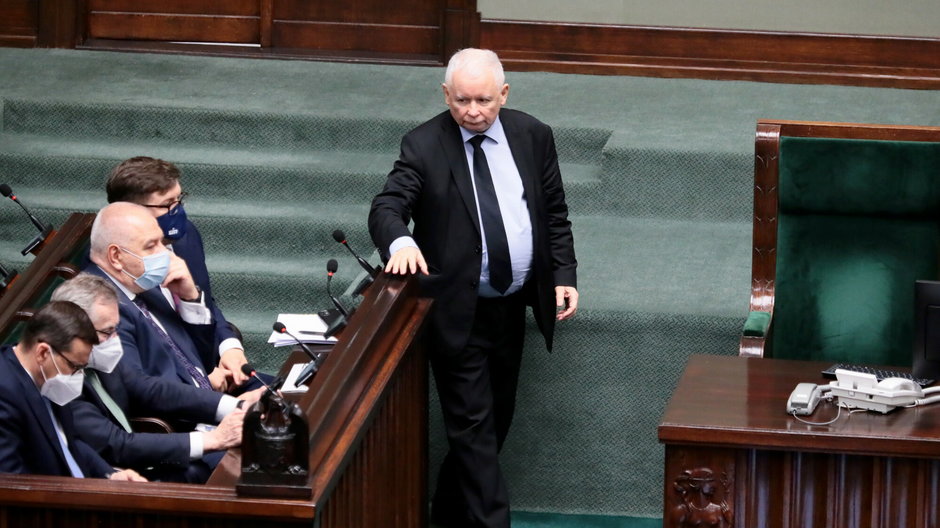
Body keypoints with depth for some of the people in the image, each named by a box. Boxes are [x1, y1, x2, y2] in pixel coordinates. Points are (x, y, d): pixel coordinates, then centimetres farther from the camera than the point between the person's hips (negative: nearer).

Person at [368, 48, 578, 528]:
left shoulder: (533, 137, 2)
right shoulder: (424, 146, -10)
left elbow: (555, 214, 10)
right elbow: (386, 208, -18)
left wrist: (564, 275, 1)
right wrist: (400, 241, -40)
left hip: (512, 306, 5)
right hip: (457, 312, -5)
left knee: (496, 419, 15)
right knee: (473, 425, -5)